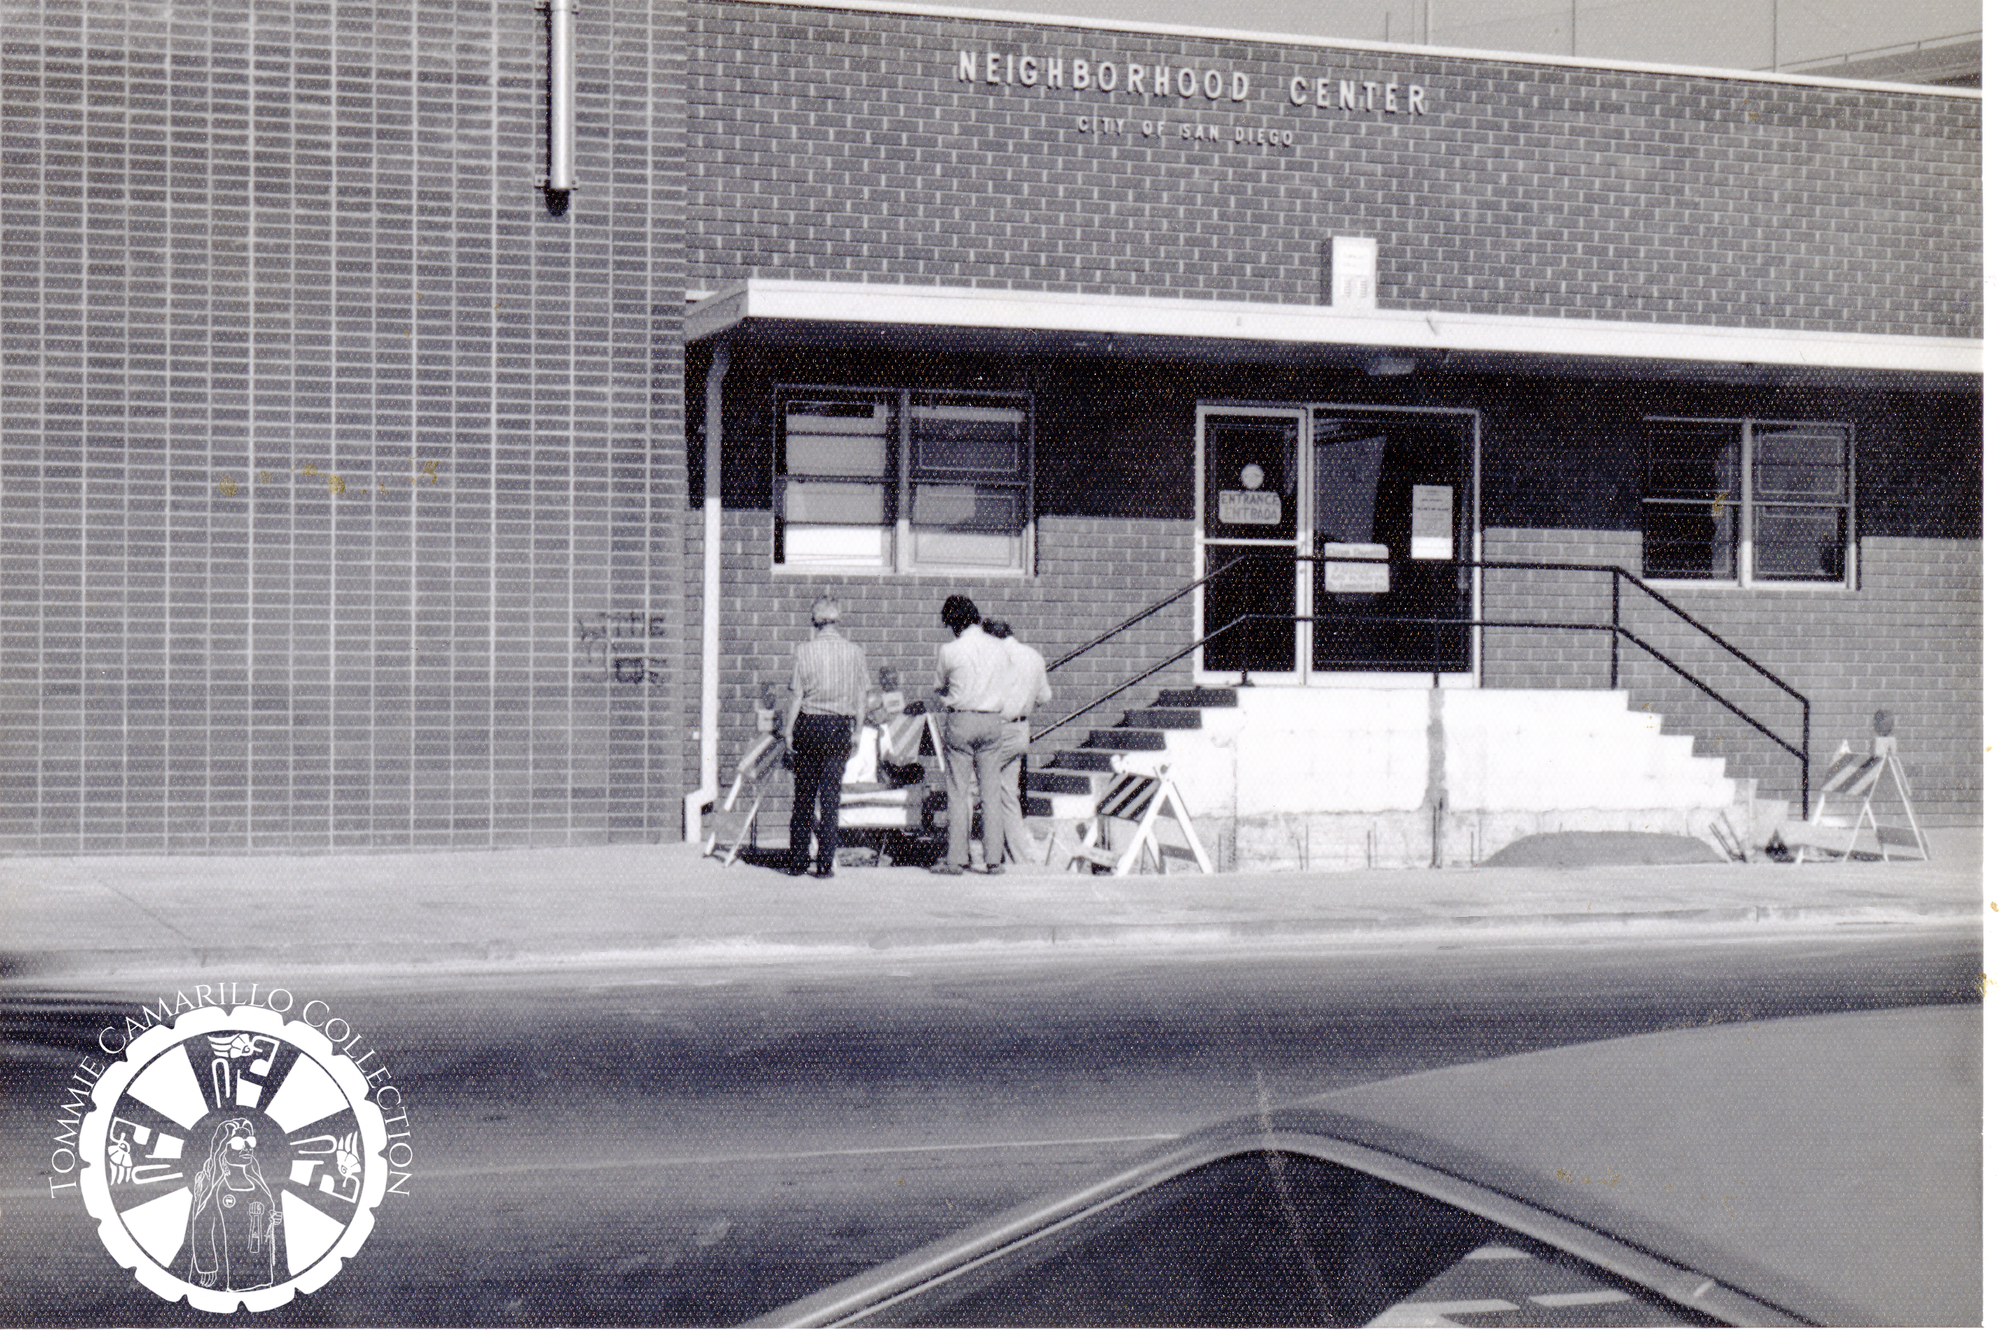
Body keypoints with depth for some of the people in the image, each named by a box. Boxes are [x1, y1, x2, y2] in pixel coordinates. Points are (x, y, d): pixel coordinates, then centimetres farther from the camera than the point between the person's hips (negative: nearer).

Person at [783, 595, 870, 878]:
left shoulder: (804, 650, -5)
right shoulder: (854, 652, 1)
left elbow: (797, 696, -6)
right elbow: (862, 698, 4)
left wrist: (788, 729, 1)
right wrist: (855, 732, 13)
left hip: (809, 724, -1)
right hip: (840, 727, 1)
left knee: (803, 794, 8)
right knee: (830, 795, 4)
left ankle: (798, 860, 11)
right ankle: (825, 863, 1)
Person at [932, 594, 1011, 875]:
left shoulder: (949, 651, -9)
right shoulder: (999, 649, 3)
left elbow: (940, 688, 5)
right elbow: (1003, 687, 12)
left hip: (960, 718, -3)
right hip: (991, 720, 3)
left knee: (958, 792, 2)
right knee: (991, 792, 6)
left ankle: (956, 858, 2)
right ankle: (994, 858, 6)